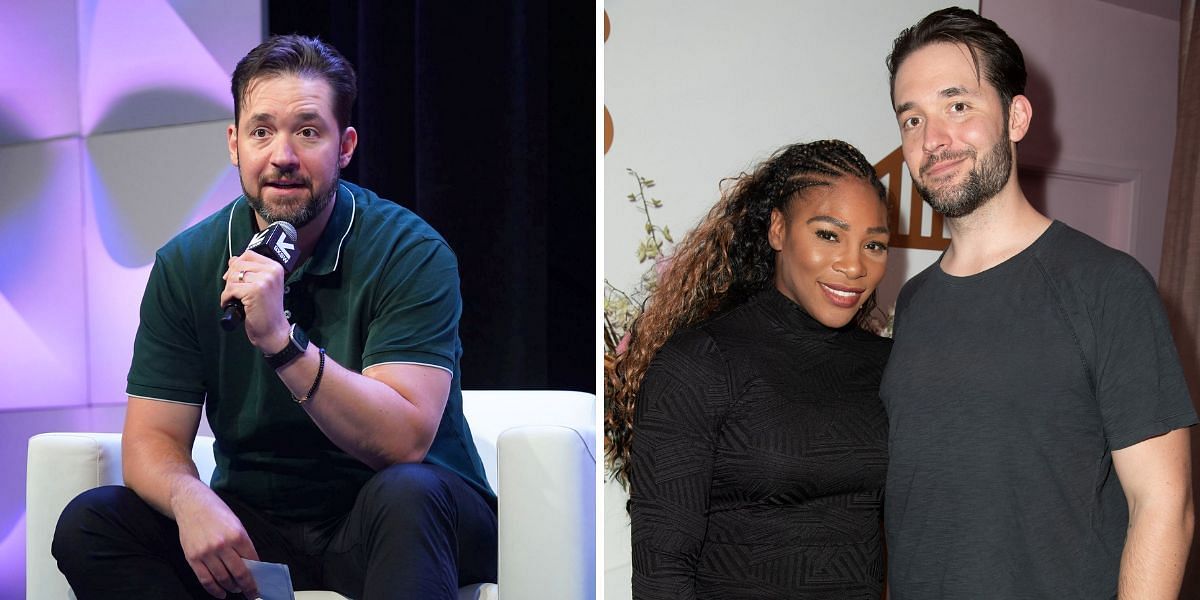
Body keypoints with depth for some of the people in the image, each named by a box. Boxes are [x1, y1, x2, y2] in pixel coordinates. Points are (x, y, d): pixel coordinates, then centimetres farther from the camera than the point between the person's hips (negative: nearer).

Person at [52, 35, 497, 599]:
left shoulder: (410, 252, -13)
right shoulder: (186, 264, 0)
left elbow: (404, 441, -23)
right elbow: (151, 438, -3)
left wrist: (283, 341, -35)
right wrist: (191, 501, -27)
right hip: (255, 522, 4)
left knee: (406, 493, -37)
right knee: (88, 523, -18)